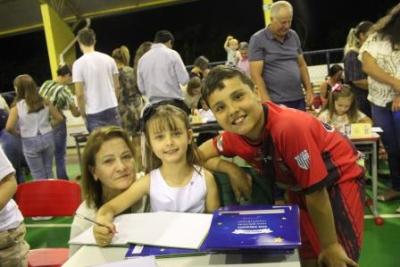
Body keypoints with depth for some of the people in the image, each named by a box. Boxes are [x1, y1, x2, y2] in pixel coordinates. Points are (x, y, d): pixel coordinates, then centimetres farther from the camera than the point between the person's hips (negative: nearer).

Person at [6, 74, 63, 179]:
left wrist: (18, 133, 1)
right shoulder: (45, 102, -3)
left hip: (30, 142, -3)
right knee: (48, 170, 19)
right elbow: (59, 118, 0)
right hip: (47, 137, 3)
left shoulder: (16, 107, -12)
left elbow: (9, 127, -18)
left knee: (38, 175, 12)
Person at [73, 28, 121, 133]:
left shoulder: (79, 64, -9)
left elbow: (79, 94, -11)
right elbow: (117, 86, 7)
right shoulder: (108, 59, 3)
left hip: (94, 113, -4)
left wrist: (83, 114, 0)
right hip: (112, 109, 4)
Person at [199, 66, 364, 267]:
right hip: (299, 189, 5)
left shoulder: (289, 127, -38)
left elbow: (316, 192, -28)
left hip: (339, 180, -5)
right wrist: (232, 170, -20)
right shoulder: (234, 135, -19)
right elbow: (200, 155, -1)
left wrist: (330, 245, -15)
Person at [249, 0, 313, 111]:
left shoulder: (294, 36, 10)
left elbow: (302, 65, 18)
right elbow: (256, 74, -12)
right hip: (275, 102, -5)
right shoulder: (258, 40, -7)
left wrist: (309, 89, 9)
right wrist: (267, 102, -18)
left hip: (298, 100, 6)